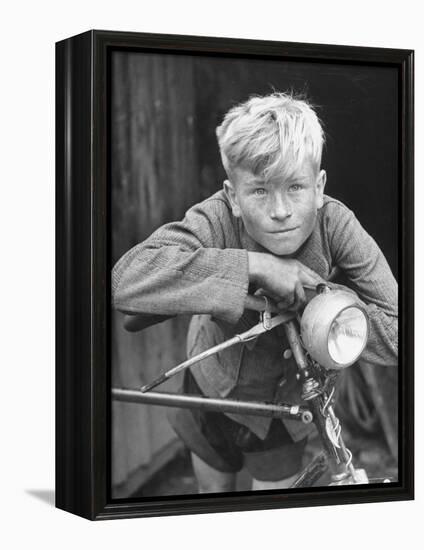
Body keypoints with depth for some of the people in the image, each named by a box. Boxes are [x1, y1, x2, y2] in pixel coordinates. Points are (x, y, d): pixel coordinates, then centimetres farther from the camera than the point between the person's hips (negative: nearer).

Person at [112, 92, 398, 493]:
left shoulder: (335, 224, -29)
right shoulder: (216, 220, -33)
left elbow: (396, 337, -30)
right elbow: (126, 280, -52)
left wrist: (309, 296, -39)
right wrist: (255, 266, -50)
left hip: (287, 398, 0)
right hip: (214, 388, 0)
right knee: (213, 489, 25)